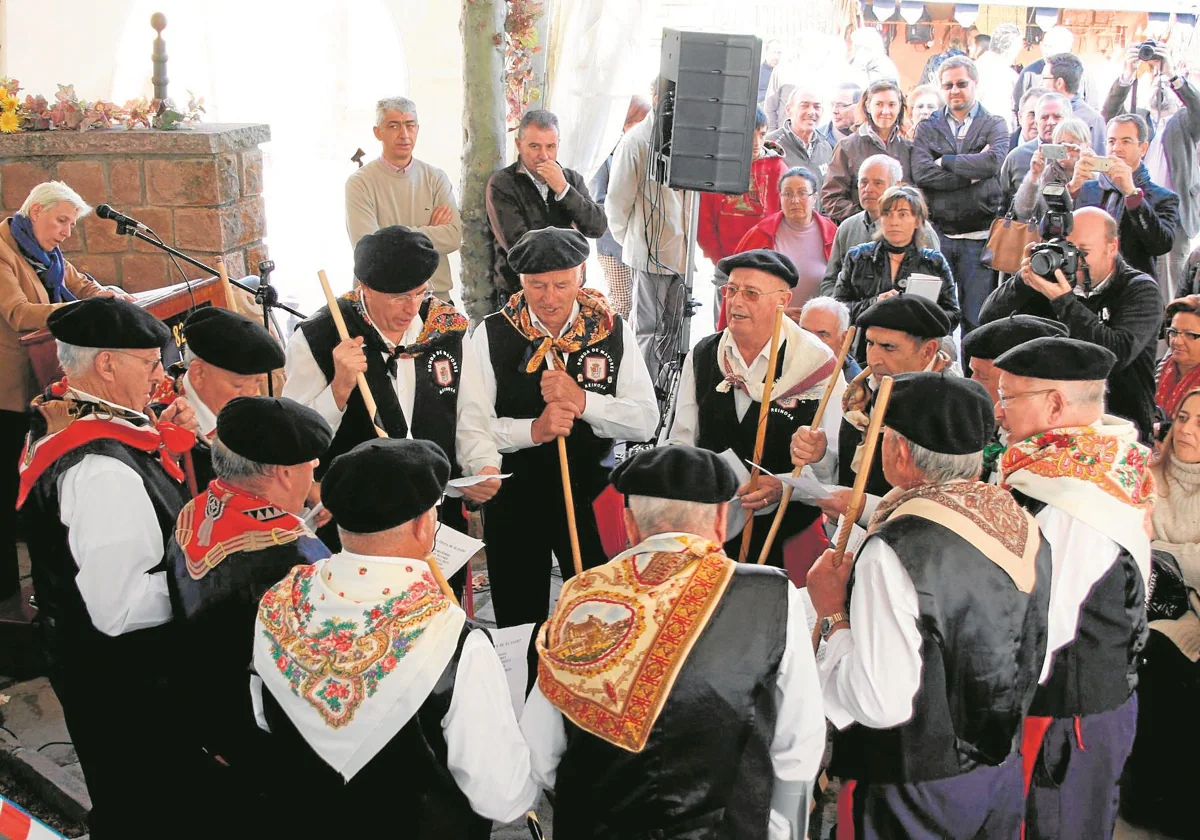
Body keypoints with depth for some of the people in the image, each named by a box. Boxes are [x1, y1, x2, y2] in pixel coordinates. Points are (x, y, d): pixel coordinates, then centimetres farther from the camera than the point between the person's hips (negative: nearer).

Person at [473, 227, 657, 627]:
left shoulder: (612, 331, -4)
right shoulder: (492, 335, -8)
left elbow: (646, 422, -11)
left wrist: (582, 401, -25)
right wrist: (533, 429, -30)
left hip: (591, 493, 1)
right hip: (514, 500, -1)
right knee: (519, 627, 15)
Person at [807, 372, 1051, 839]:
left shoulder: (896, 551, -27)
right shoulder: (1024, 527, -3)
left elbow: (882, 703, -26)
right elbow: (1034, 669, 9)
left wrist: (833, 615, -14)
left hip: (917, 796, -7)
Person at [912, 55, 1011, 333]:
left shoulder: (994, 125, 10)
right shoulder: (928, 129, 13)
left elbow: (994, 161, -12)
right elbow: (921, 173, -6)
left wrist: (945, 161, -3)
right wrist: (973, 171, -8)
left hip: (980, 237, -1)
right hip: (937, 234, 1)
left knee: (977, 320, 0)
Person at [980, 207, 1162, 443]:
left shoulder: (1140, 290, -4)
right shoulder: (1059, 280, 6)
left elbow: (1118, 355, -22)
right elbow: (989, 320, 1)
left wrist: (1064, 302, -24)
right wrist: (1024, 280, -15)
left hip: (1119, 419, -4)